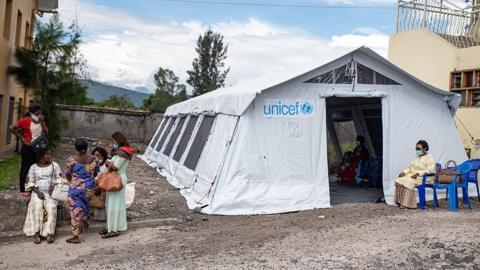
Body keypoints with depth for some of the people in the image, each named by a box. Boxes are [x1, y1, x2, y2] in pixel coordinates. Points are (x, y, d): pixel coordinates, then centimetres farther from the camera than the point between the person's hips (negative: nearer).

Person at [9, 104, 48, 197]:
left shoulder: (40, 121, 7)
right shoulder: (26, 120, -11)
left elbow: (46, 132, -4)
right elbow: (11, 128, -13)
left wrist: (42, 122, -12)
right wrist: (21, 138, -12)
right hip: (28, 147, -6)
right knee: (25, 168, 1)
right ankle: (22, 190, 9)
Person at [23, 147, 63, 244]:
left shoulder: (54, 165, 7)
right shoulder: (33, 167, 7)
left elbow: (59, 179, 6)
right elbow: (30, 183, 4)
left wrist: (54, 186, -14)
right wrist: (38, 192, -12)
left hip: (51, 192, 0)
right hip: (37, 192, 0)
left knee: (51, 206, -30)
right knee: (37, 206, -30)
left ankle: (49, 232, -31)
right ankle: (36, 232, -29)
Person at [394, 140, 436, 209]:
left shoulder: (430, 157, -7)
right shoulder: (416, 157, 18)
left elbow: (430, 171, -17)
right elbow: (410, 167, 19)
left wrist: (418, 174, -25)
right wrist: (404, 172, -1)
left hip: (424, 178, -8)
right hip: (412, 176, 8)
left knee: (408, 182, -33)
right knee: (399, 180, -19)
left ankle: (409, 204, -26)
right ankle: (400, 201, -20)